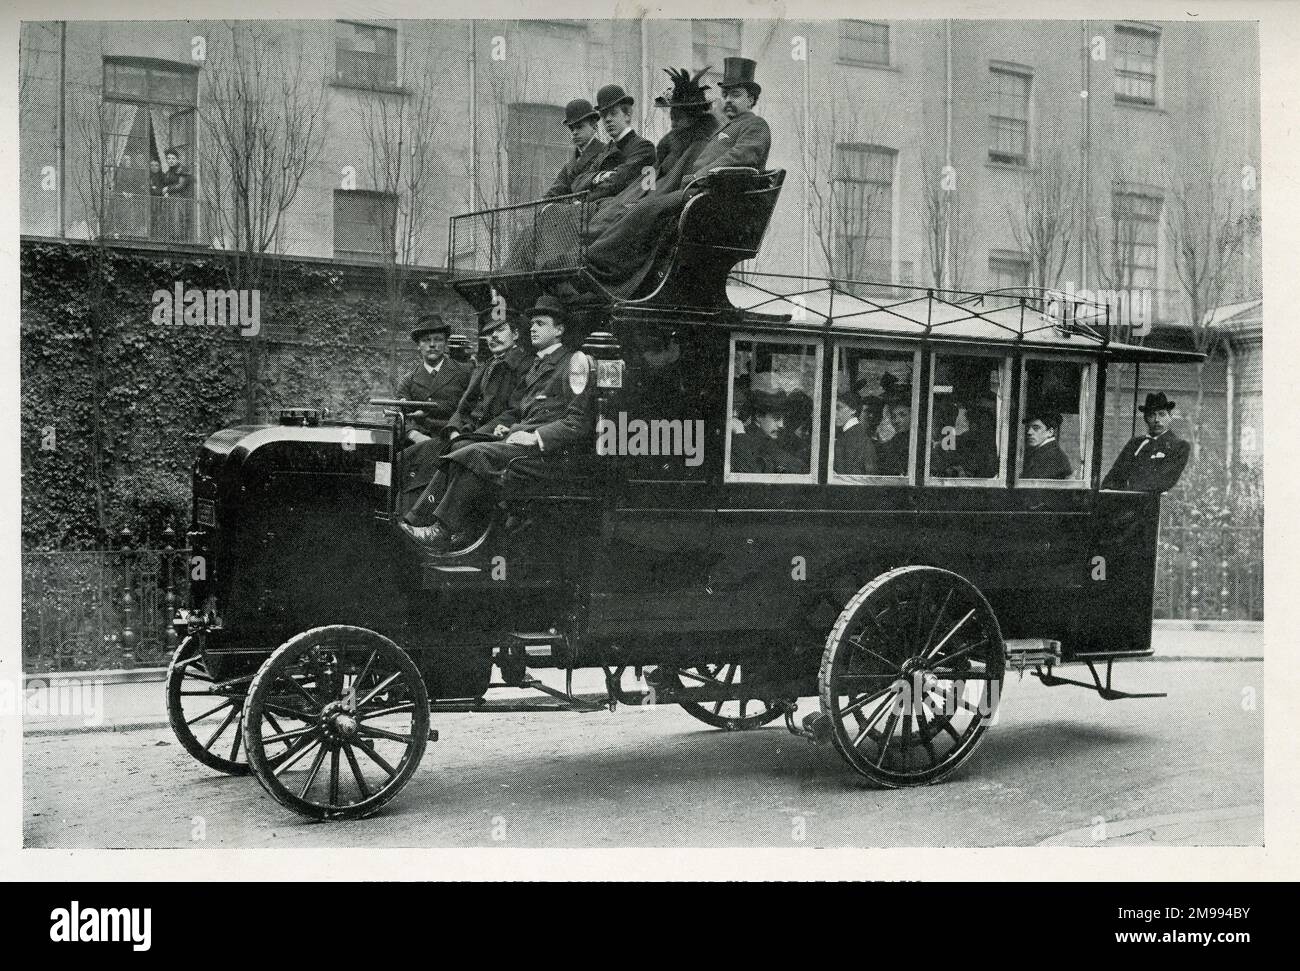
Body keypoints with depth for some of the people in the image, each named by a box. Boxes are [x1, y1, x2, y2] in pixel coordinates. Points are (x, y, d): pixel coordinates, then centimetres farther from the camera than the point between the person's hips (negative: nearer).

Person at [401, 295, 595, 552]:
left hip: (549, 449, -8)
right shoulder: (537, 365, 26)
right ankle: (417, 522, -19)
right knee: (458, 451, -12)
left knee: (476, 454, -27)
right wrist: (504, 426, 10)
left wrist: (537, 437, -17)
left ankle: (443, 531, -25)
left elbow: (581, 422, -10)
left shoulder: (576, 362, -1)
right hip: (517, 438, 8)